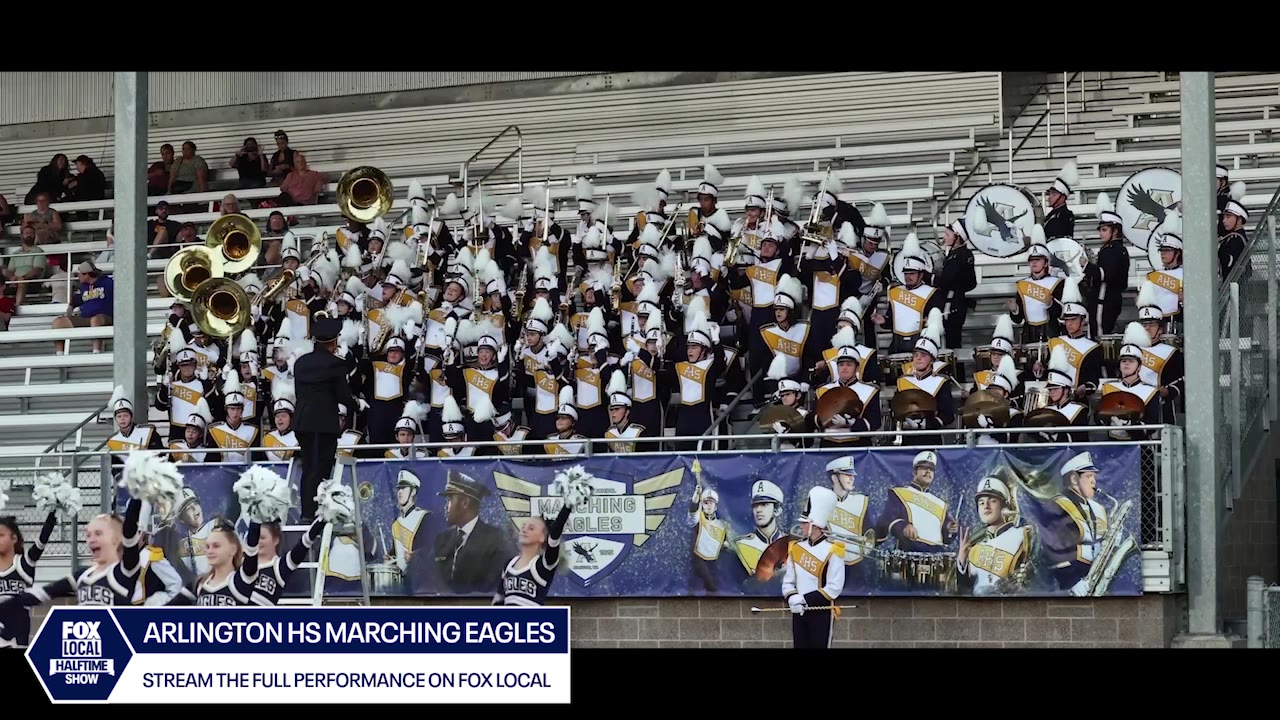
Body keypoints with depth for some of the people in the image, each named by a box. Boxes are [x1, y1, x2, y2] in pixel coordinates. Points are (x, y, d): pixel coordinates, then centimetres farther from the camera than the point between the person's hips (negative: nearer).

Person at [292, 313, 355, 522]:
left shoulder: (301, 362, 9)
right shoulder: (335, 364, -9)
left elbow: (298, 391, 14)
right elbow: (343, 395, -10)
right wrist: (356, 403, 11)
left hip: (303, 421, 6)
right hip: (325, 422, -6)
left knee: (308, 468, 13)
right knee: (320, 469, -4)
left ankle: (306, 513, 13)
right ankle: (312, 514, -8)